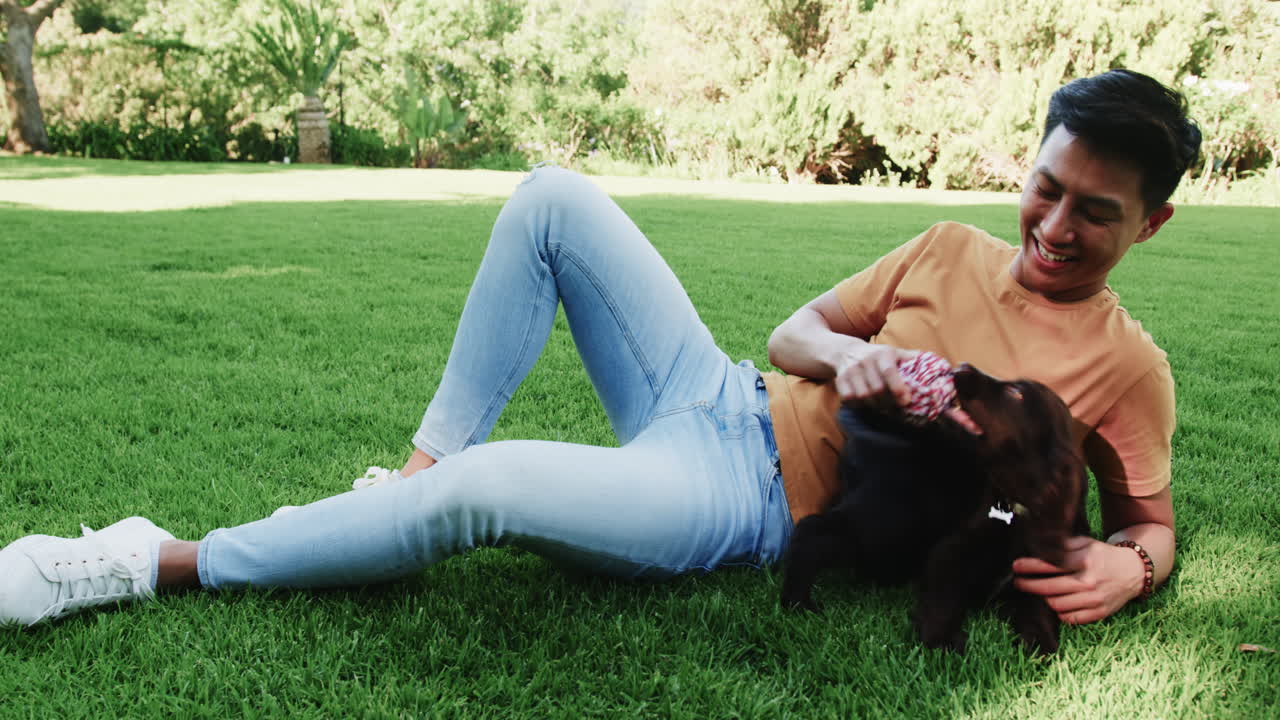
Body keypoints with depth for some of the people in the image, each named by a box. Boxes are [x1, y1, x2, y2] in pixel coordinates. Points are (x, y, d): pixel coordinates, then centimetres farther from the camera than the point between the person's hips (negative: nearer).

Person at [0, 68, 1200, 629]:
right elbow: (792, 328, 10)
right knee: (550, 200, -9)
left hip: (749, 507, -6)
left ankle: (159, 566, -13)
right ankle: (426, 461, -6)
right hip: (716, 397, 6)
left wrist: (1127, 564, -20)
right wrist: (848, 354, -12)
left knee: (487, 486, -31)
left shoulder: (1127, 366, 0)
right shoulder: (953, 250, 11)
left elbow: (1147, 517, 3)